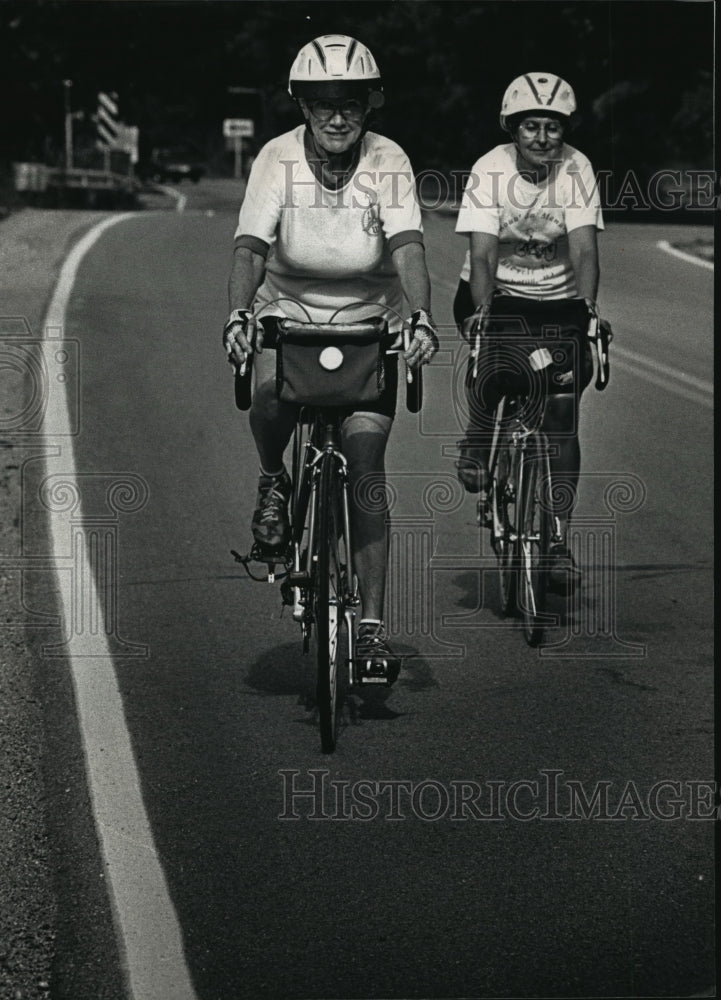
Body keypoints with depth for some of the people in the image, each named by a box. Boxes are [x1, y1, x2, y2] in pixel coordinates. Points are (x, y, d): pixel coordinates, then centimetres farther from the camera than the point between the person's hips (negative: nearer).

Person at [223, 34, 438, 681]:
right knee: (271, 398, -33)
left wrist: (422, 317, -44)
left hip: (370, 319, 0)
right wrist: (239, 315, -43)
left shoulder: (388, 162, -15)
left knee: (365, 464, -10)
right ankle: (274, 482, 2)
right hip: (289, 311, 0)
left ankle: (373, 623, -5)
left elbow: (407, 246, -26)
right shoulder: (278, 159, -15)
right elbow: (251, 246, -24)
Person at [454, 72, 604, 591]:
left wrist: (587, 308, -40)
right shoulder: (491, 170, -18)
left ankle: (557, 535, -5)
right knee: (493, 350, -34)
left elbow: (584, 249, -23)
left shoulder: (576, 170, -15)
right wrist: (483, 309, -43)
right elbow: (482, 254, -25)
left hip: (557, 298, 1)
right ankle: (479, 437, -6)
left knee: (562, 411, -10)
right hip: (497, 293, -1)